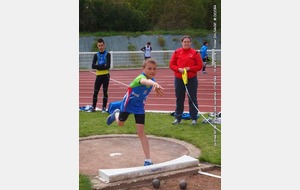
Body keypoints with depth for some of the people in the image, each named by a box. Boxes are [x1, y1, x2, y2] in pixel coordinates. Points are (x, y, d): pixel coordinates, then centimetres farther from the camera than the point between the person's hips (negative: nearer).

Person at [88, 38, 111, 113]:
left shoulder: (107, 54, 0)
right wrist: (102, 66, -14)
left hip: (105, 75, -3)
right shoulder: (96, 55, 9)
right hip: (98, 75, 3)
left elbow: (108, 66, -12)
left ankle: (104, 107, 7)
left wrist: (98, 67, -10)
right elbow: (93, 66, -4)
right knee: (95, 92, 3)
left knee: (105, 91, 0)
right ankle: (93, 107, 11)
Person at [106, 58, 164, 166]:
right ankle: (116, 114, 61)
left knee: (141, 132, -4)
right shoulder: (141, 77, -38)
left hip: (139, 106, 3)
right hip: (128, 104, -3)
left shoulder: (152, 80, -16)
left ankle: (148, 160, -2)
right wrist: (154, 84, -86)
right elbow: (144, 81, -66)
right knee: (120, 123, 23)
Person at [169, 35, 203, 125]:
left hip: (192, 79, -2)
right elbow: (171, 65, 5)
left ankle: (194, 118, 14)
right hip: (179, 79, 2)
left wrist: (189, 68, -15)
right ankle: (178, 118, 20)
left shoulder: (195, 53, 0)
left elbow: (199, 66, -1)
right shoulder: (177, 52, 5)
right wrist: (178, 69, -13)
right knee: (179, 99, 9)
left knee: (192, 99, 4)